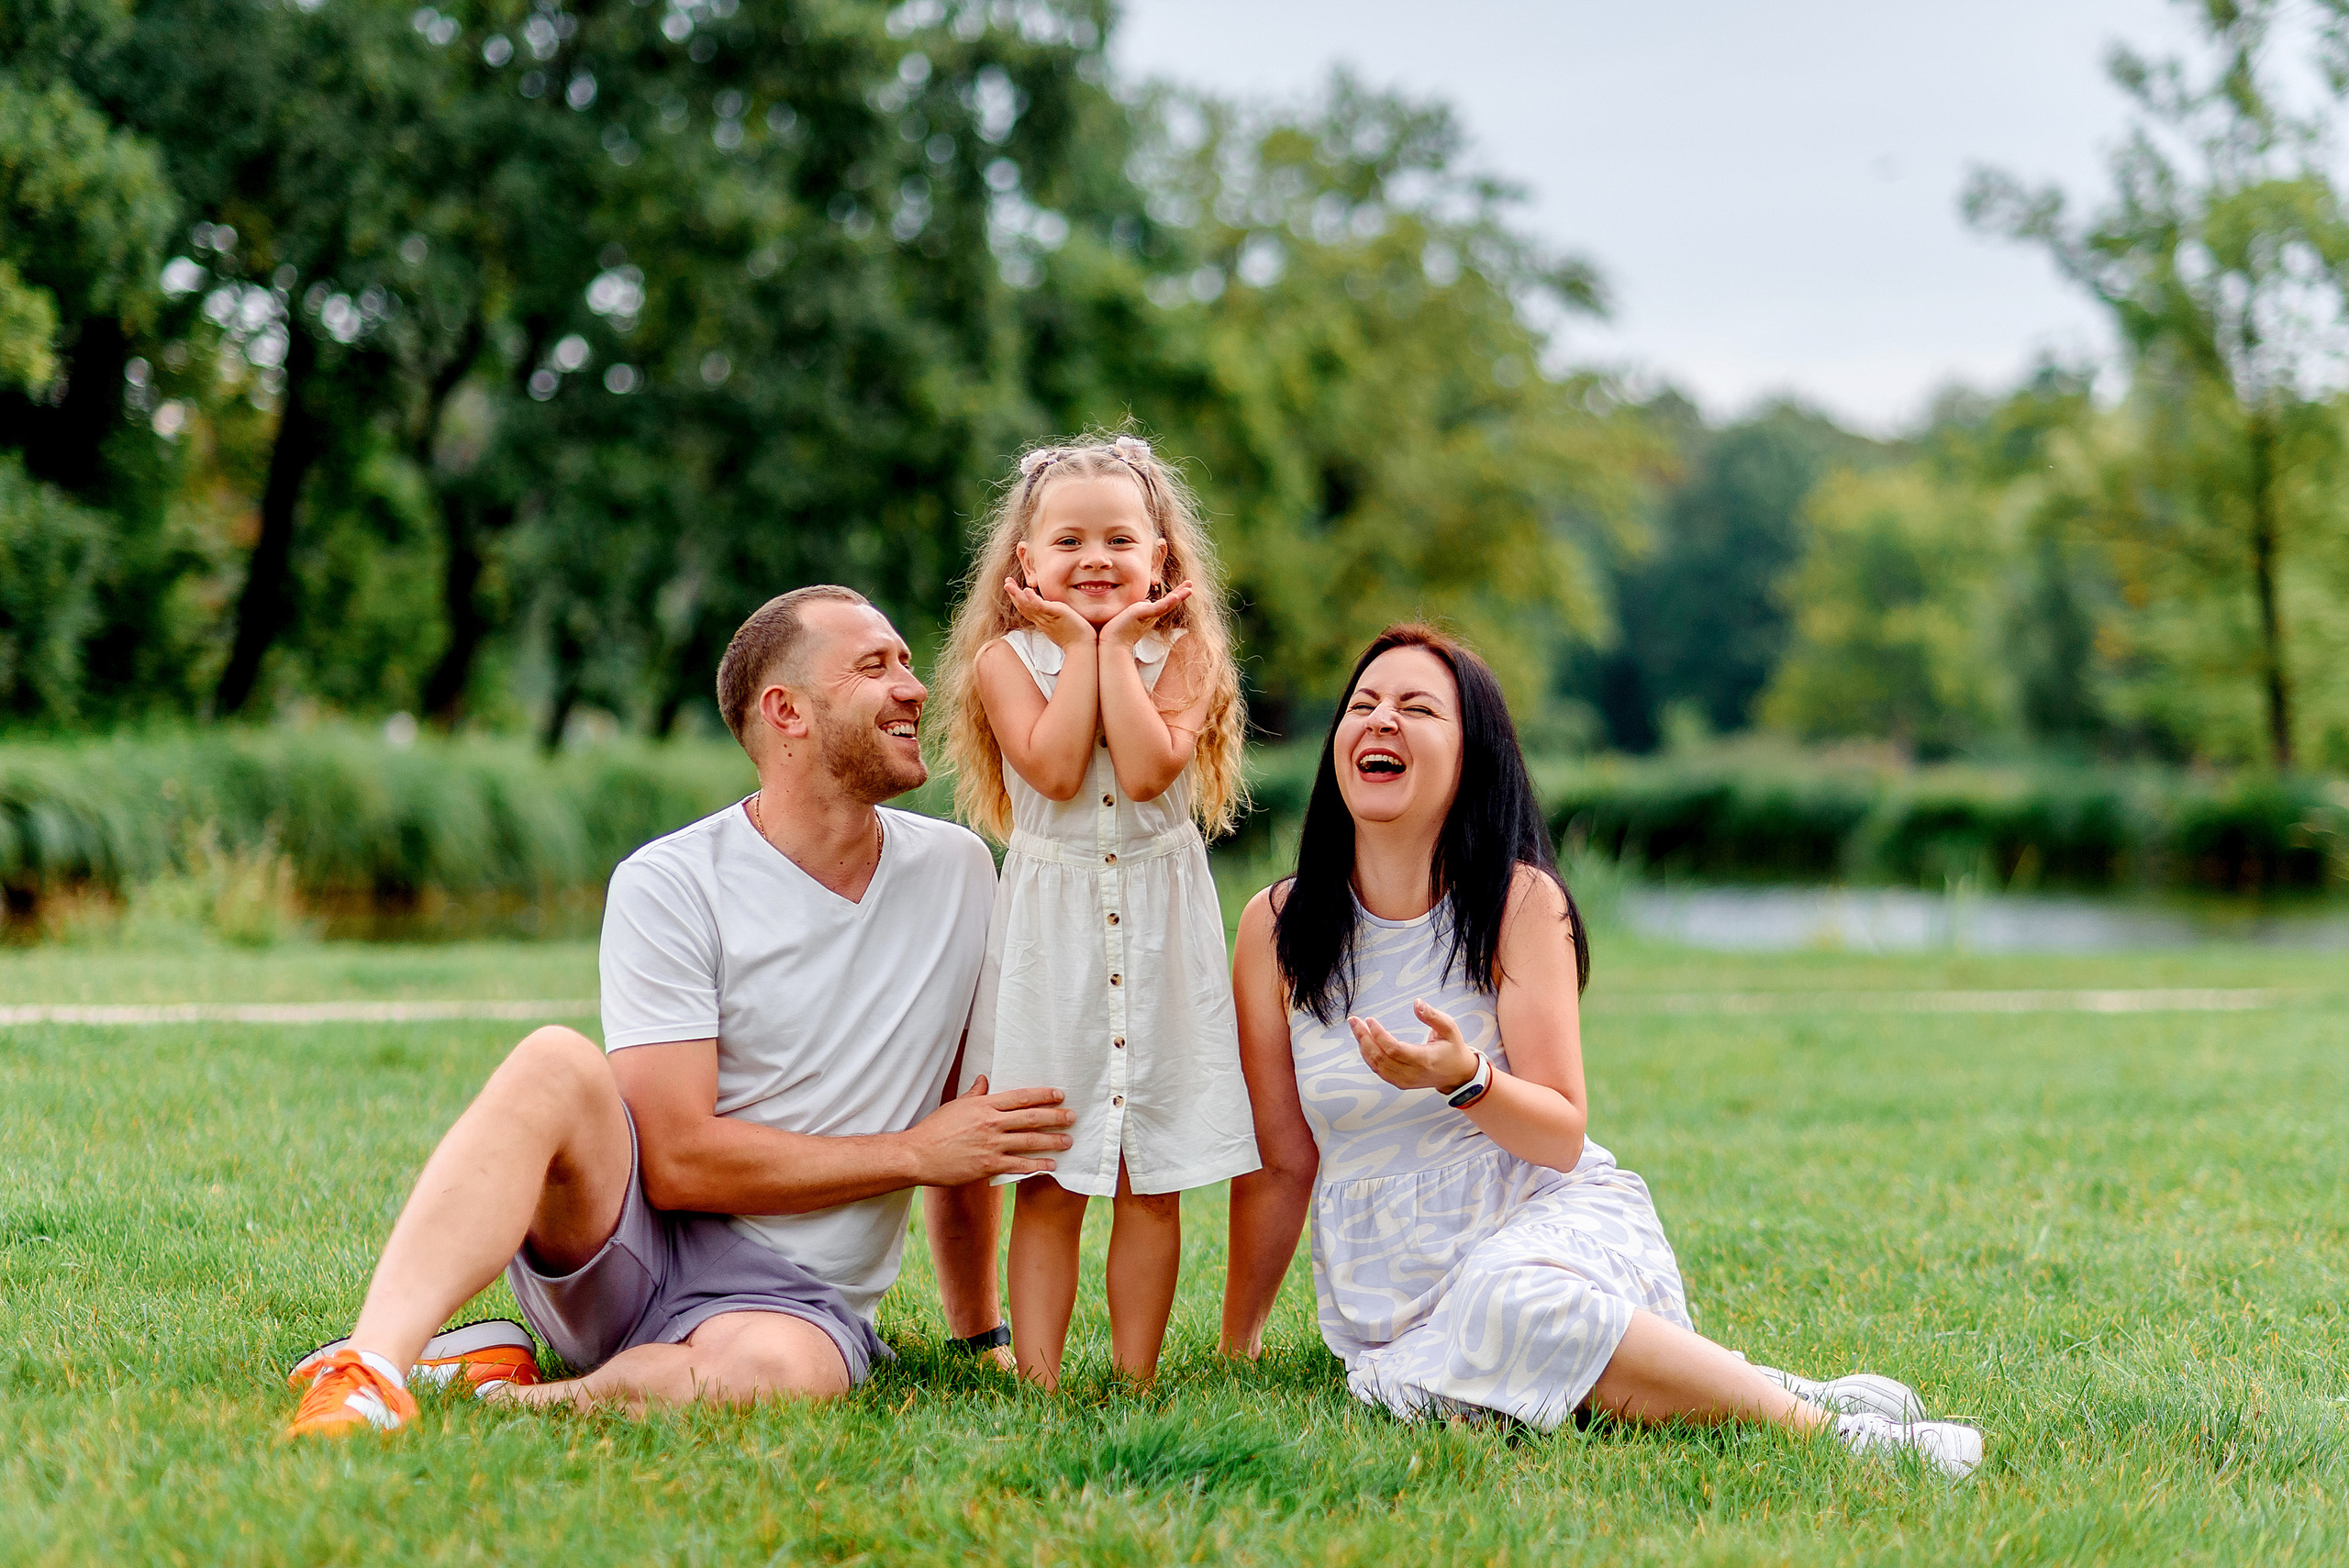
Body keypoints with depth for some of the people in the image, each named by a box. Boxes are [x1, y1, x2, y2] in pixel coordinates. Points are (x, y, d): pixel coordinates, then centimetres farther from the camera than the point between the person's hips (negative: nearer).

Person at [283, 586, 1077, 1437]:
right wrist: (912, 1154, -10)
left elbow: (965, 1125, 19)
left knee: (780, 1370, -37)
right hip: (628, 1245, -2)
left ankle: (497, 1398, -20)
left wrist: (980, 1335, 21)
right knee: (557, 1065, -33)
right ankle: (372, 1371, -39)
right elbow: (679, 1160, -14)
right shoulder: (669, 885, -8)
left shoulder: (959, 873, 7)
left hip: (793, 1295, 2)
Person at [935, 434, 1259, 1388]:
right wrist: (1080, 646, -12)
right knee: (1049, 1185, 1)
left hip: (1159, 931, 1)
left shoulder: (1182, 651, -1)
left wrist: (1118, 643, -13)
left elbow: (1148, 769, -18)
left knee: (1151, 1184, 5)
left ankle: (1135, 1378, 13)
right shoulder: (1006, 656, -2)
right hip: (1050, 929, -1)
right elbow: (1056, 770, -18)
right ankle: (1036, 1381, 4)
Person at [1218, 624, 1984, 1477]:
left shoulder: (1520, 900, -5)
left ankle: (1813, 1416, -25)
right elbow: (1279, 1160, 9)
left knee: (1510, 1297, -38)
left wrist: (1463, 1079, -26)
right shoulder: (1276, 926, 1)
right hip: (1384, 1272, 3)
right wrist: (1237, 1342, 13)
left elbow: (1563, 1137, -6)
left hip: (1545, 1217, -2)